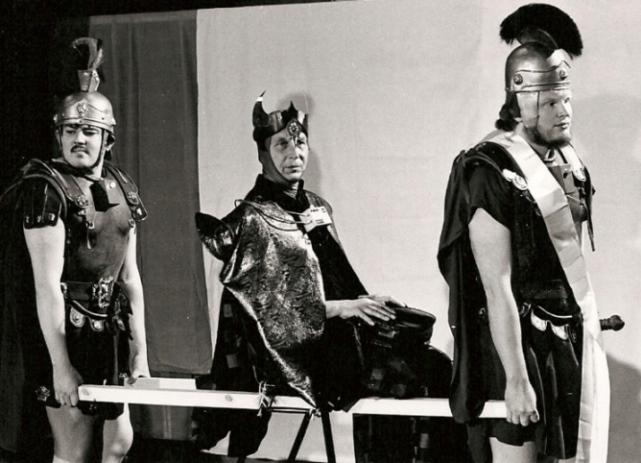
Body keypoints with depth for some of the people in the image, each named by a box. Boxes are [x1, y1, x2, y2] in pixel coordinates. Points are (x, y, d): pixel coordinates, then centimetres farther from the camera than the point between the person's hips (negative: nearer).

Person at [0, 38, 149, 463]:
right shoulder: (46, 188, -13)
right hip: (62, 331, -7)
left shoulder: (121, 188, 8)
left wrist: (140, 351, 9)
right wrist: (60, 365, -21)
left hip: (109, 330, 7)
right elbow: (47, 285, -18)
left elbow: (130, 275, 12)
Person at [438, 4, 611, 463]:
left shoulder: (567, 156, 5)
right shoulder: (492, 171, -17)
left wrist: (587, 323, 12)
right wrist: (515, 379, -18)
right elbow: (497, 287, -19)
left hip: (573, 333, 7)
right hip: (519, 335, -7)